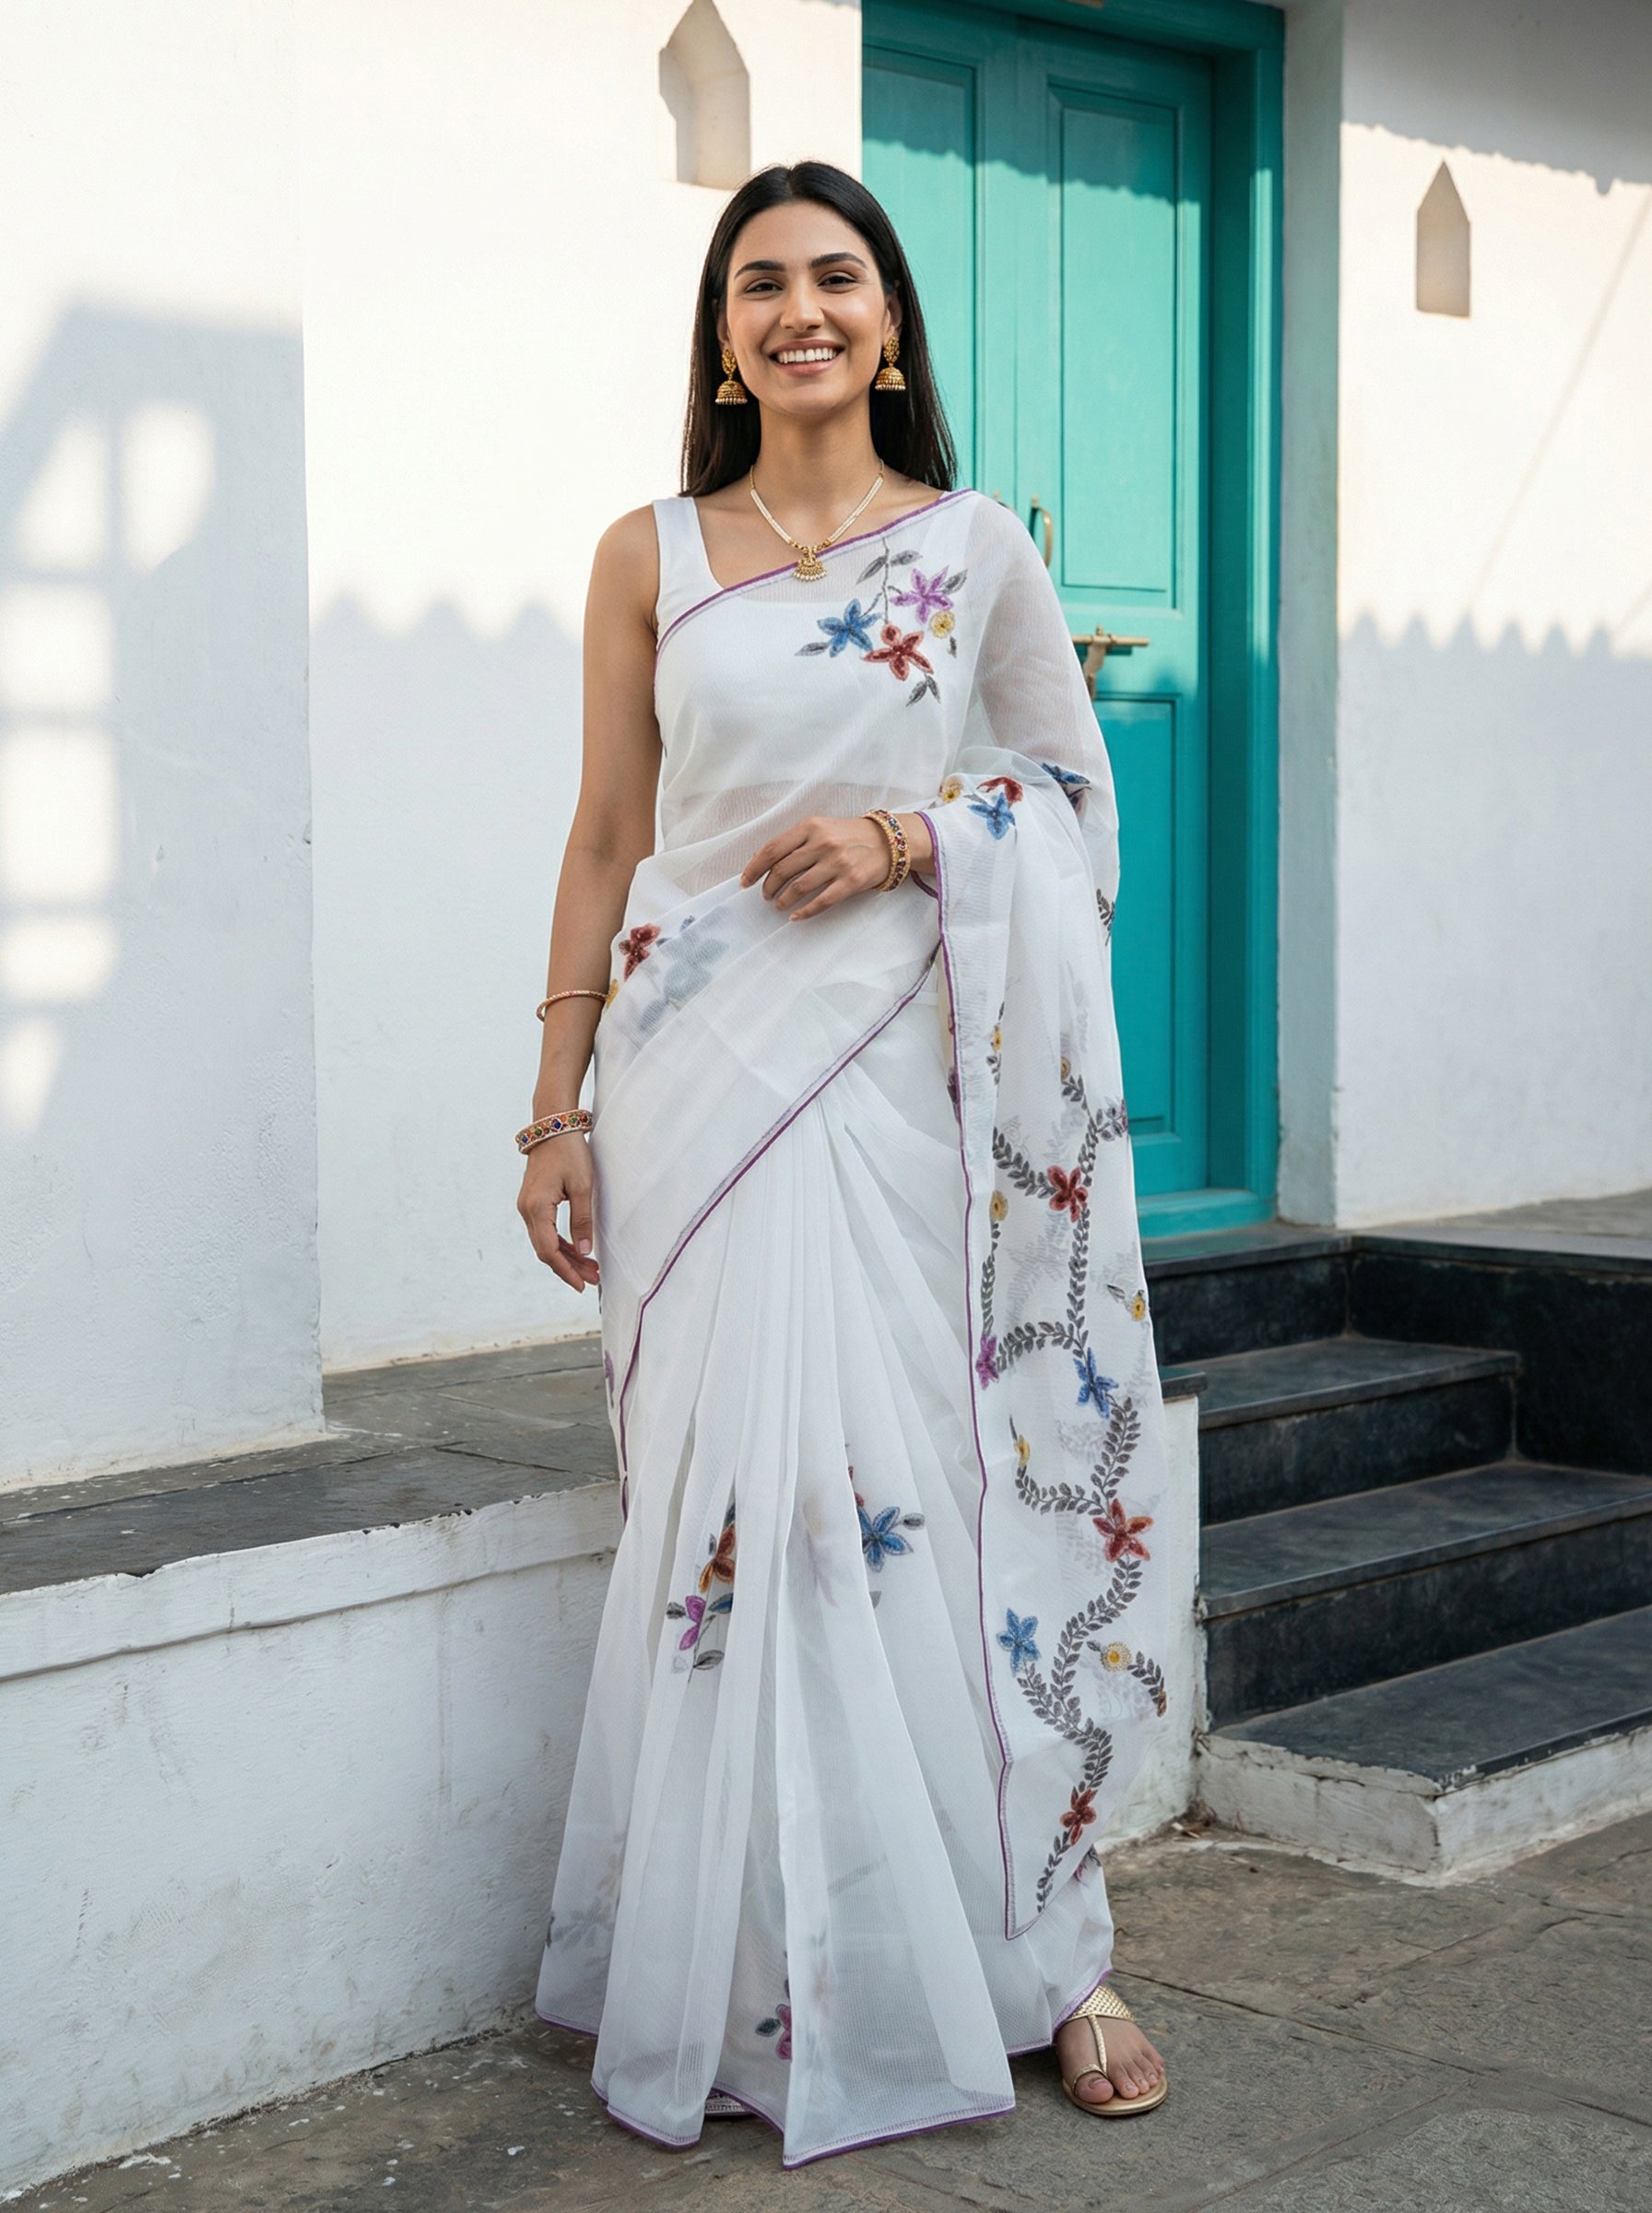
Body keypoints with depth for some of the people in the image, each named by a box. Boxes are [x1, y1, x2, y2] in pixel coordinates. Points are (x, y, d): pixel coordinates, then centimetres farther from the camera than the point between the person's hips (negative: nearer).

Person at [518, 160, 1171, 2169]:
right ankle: (758, 1996, 9)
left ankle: (1034, 1954, 11)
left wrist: (910, 832, -9)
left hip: (921, 1072, 0)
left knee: (955, 1486, -1)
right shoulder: (650, 556, 8)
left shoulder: (978, 546, 8)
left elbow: (1079, 790, 11)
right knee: (743, 1508, -3)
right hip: (709, 1075, 0)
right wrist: (556, 1105, 4)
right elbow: (607, 838, 8)